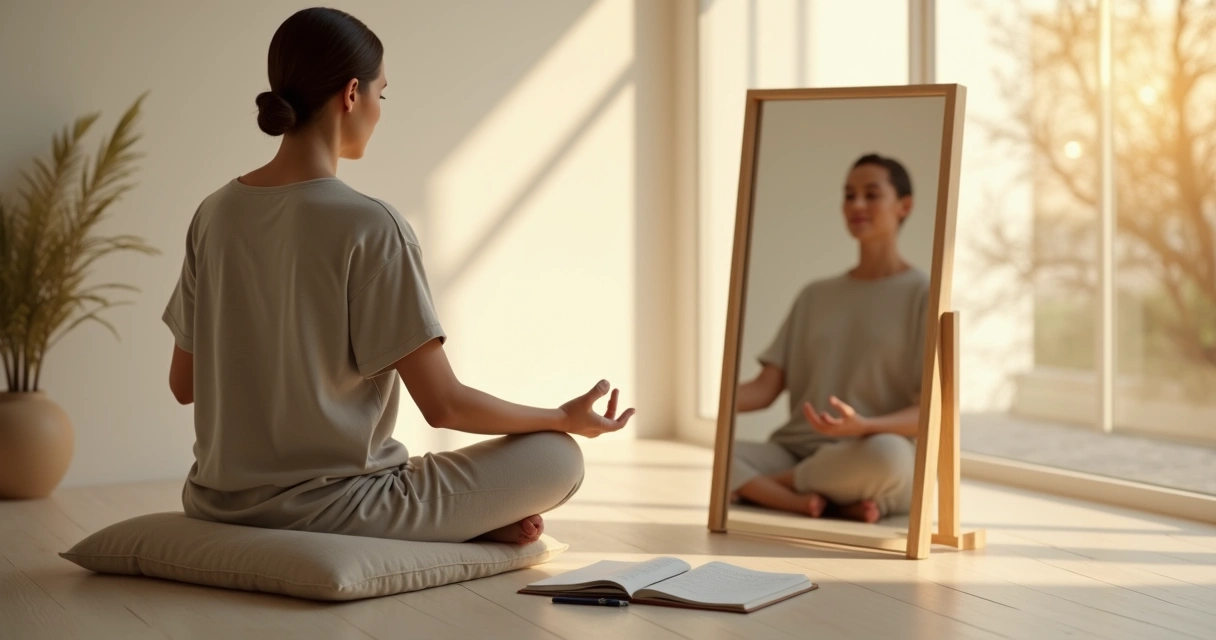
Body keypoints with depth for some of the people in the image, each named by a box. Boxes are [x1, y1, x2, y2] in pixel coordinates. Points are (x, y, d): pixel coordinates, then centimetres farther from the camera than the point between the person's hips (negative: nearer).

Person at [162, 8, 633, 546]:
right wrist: (565, 418, 1)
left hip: (219, 503, 6)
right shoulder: (370, 228, -17)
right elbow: (442, 405, -15)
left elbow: (183, 384, 9)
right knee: (558, 456, 9)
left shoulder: (215, 214, 1)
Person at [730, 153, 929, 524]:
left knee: (887, 454, -39)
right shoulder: (814, 297, 18)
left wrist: (863, 427, -26)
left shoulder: (924, 295, 2)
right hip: (798, 454, 3)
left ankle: (759, 488, -16)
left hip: (876, 458, -2)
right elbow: (766, 387, 10)